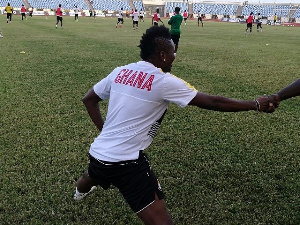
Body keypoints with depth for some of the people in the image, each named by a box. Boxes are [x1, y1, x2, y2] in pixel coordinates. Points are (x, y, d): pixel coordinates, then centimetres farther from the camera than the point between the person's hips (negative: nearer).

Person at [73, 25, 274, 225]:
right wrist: (256, 105, -2)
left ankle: (81, 191, 76)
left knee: (95, 176, 41)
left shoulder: (120, 72, 4)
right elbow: (212, 102, -12)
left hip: (97, 153, 8)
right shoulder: (164, 81, -14)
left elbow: (89, 99, 15)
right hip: (126, 162, -8)